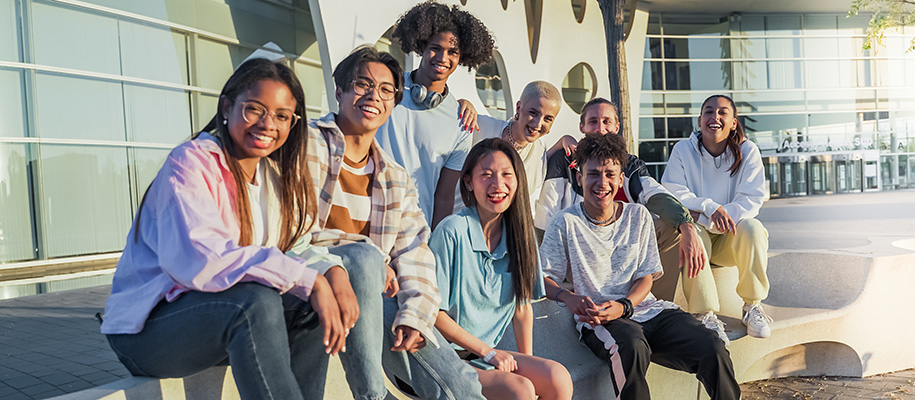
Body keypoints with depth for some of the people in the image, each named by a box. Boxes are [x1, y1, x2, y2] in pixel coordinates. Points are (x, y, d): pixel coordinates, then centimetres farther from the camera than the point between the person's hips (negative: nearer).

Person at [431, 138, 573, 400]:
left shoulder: (519, 234, 4)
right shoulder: (452, 231, -16)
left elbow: (523, 305, 10)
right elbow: (433, 312, -14)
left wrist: (528, 363, 1)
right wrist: (489, 353, -10)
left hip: (490, 353, 6)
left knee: (558, 378, -17)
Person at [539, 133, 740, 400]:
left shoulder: (638, 216, 10)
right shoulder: (566, 223, -1)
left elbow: (646, 277, 8)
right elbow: (542, 278, -1)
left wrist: (623, 305, -13)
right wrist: (568, 297, -23)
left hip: (644, 307, 4)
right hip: (598, 318, -4)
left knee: (713, 351, -18)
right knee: (632, 348, -39)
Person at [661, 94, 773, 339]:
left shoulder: (748, 151, -2)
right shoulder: (682, 150, -3)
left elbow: (752, 200, -12)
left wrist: (703, 218, -24)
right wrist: (710, 207, -30)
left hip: (731, 237, 1)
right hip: (698, 230, -1)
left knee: (752, 227, -31)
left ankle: (753, 306, -14)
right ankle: (704, 314, -26)